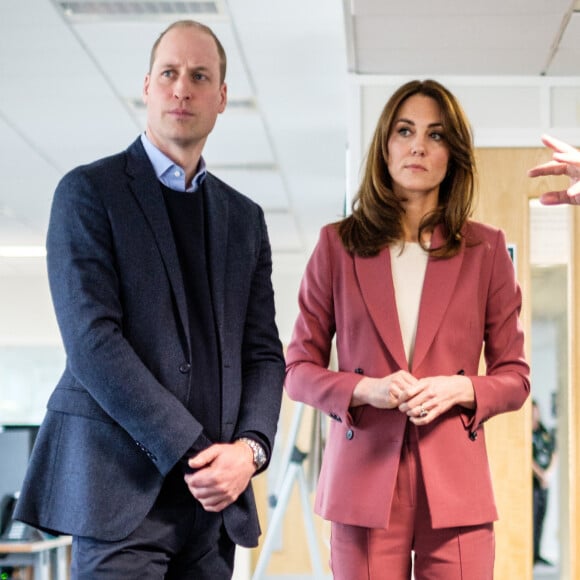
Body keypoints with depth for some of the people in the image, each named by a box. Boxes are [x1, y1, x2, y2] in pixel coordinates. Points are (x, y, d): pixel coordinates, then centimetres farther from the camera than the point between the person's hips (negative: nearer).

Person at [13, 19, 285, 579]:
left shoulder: (244, 217, 17)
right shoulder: (89, 191, 0)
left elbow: (263, 352, 14)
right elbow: (91, 340, -10)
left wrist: (250, 447, -6)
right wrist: (190, 452, -14)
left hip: (216, 494, 5)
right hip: (122, 484, -5)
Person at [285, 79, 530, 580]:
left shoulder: (485, 249, 7)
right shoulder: (338, 244, 6)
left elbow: (514, 375, 10)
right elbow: (299, 368, 7)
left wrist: (460, 389, -10)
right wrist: (365, 390, -11)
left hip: (454, 483, 0)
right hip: (364, 478, 0)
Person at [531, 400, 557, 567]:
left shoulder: (547, 434, 13)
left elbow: (554, 456, 12)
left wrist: (548, 473, -3)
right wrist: (541, 474, -14)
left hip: (544, 482, 6)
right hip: (530, 480, -6)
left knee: (541, 517, 8)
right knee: (531, 517, -9)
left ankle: (537, 554, 13)